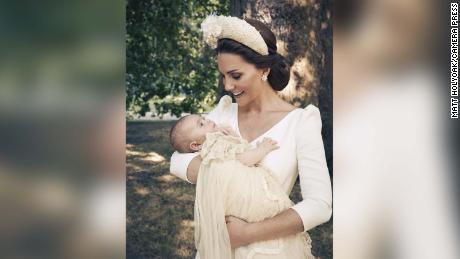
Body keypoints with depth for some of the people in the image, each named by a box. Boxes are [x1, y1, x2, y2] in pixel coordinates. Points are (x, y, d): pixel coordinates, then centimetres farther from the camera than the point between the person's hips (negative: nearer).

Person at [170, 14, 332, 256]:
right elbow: (178, 161, -9)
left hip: (268, 244, -4)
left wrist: (250, 232, -24)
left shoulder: (300, 121, -13)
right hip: (219, 239, 4)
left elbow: (320, 206, -19)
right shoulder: (223, 112, 0)